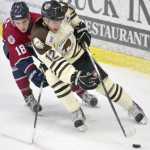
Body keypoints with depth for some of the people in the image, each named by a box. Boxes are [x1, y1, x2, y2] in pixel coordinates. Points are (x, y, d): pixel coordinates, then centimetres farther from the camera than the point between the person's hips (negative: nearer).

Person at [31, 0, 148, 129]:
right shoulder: (39, 37, -39)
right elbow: (55, 63, -44)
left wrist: (81, 29, -8)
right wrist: (75, 77, -54)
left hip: (78, 53, 3)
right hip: (57, 60, -2)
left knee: (102, 81, -1)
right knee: (53, 77, -32)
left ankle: (131, 107, 19)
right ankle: (77, 113, -15)